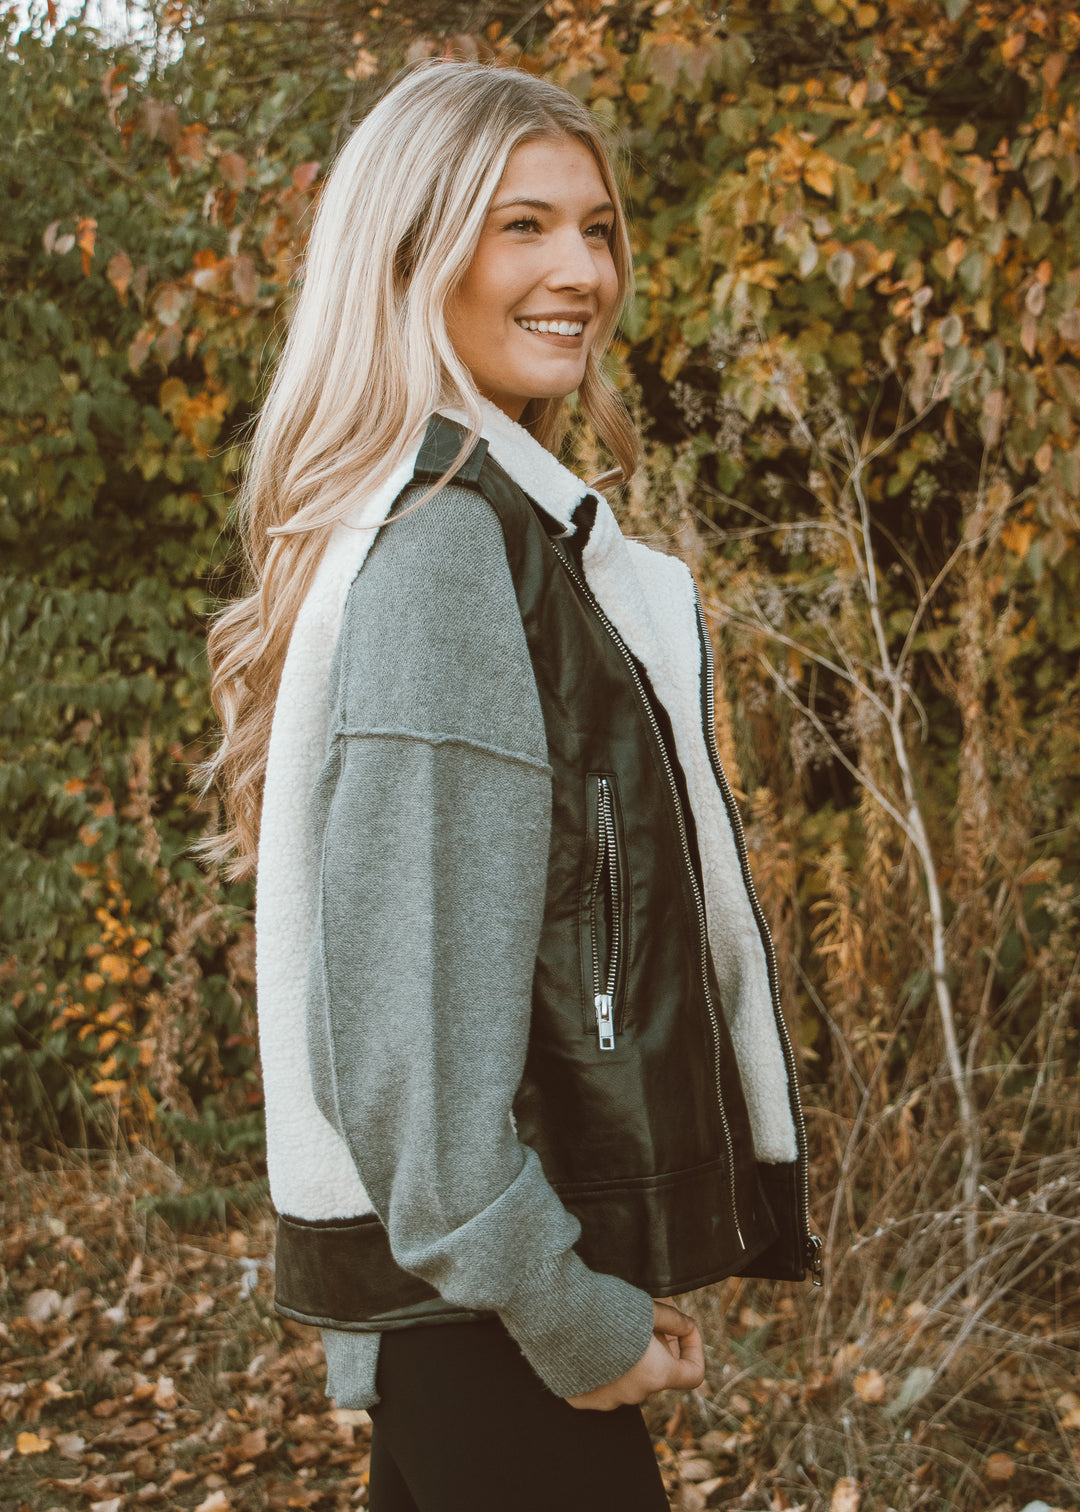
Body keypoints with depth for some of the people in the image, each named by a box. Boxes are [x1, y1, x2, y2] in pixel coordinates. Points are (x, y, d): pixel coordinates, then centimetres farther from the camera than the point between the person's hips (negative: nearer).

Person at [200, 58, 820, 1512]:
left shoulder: (504, 520, 14)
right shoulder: (448, 541, -16)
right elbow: (410, 1000, -23)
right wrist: (568, 1313, -18)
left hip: (462, 1273, 9)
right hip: (473, 1286, -9)